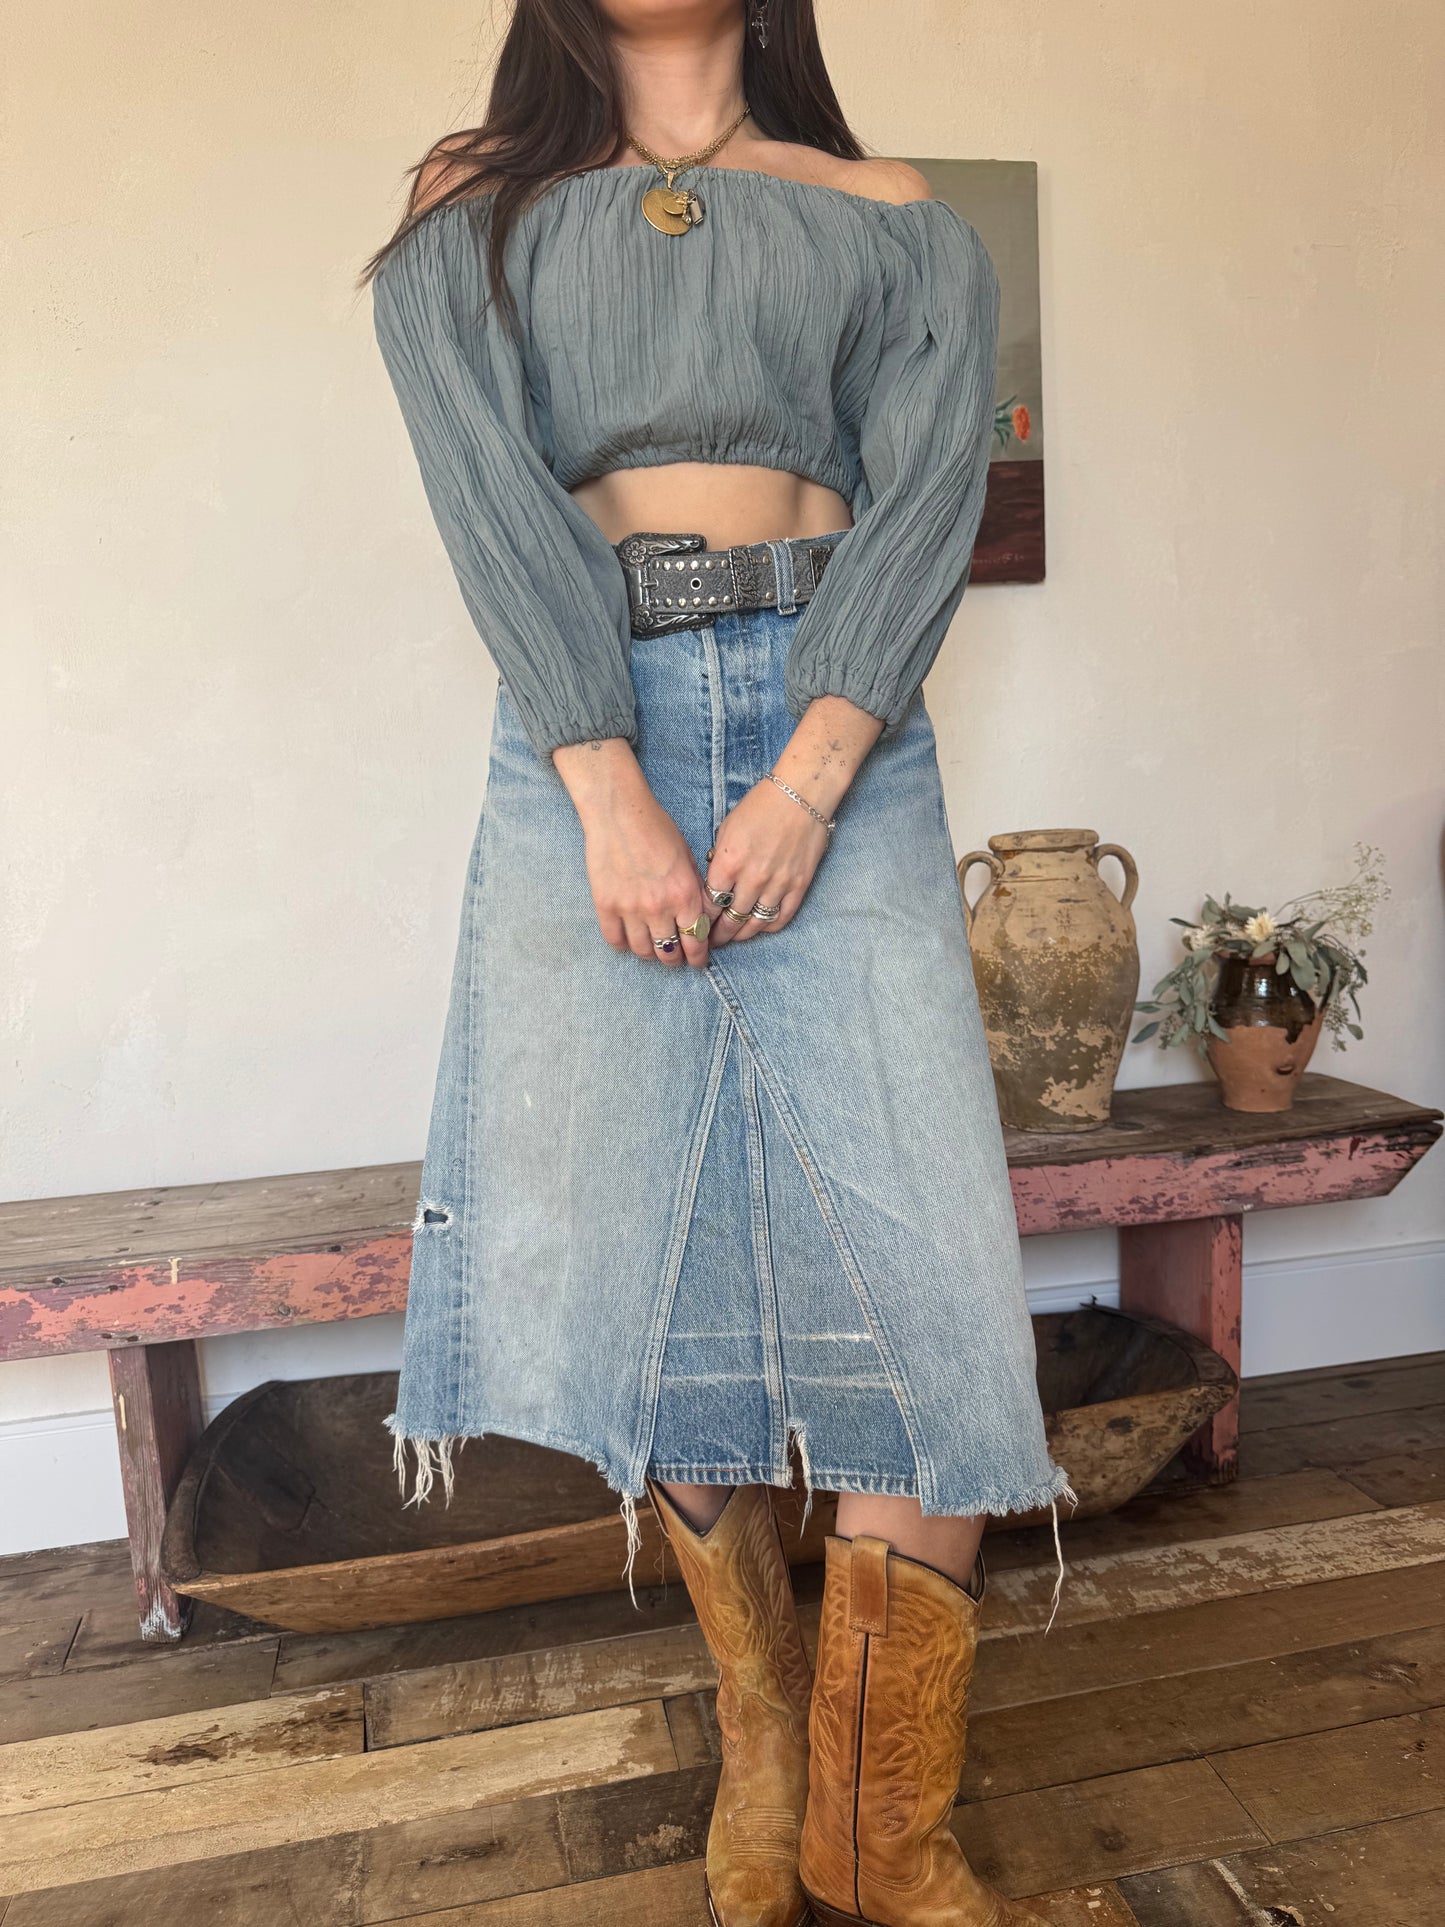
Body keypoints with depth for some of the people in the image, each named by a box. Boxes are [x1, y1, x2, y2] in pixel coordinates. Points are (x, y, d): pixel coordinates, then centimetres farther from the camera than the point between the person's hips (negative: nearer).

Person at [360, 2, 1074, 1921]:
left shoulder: (900, 226, 18)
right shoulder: (470, 216, 17)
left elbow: (927, 498, 2)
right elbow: (496, 504, 0)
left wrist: (812, 775, -14)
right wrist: (612, 797, -14)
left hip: (833, 736, 1)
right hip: (584, 740, 1)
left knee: (922, 1263, -9)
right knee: (638, 1244, 0)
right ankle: (763, 1745, 23)